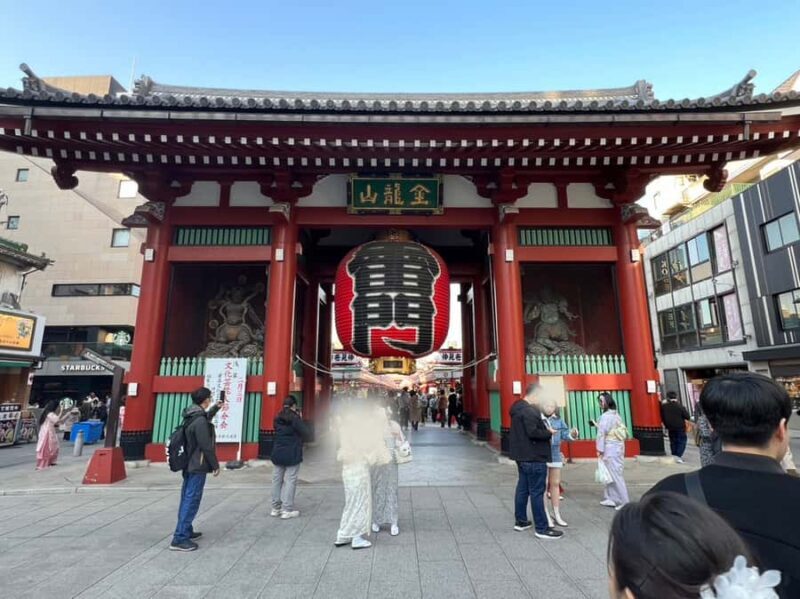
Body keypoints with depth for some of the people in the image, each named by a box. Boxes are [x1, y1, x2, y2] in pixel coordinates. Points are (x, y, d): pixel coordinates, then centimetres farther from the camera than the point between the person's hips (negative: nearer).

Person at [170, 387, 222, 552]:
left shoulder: (192, 417, 7)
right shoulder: (200, 421, -23)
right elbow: (206, 447, -22)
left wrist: (216, 408, 41)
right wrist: (215, 465, -13)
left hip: (189, 464, 10)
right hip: (198, 466, -10)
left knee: (186, 499, 18)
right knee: (191, 501, -4)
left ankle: (186, 530, 30)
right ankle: (179, 539, 0)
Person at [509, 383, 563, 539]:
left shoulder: (519, 408, 12)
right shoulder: (529, 410, -21)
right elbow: (533, 432, -28)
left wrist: (545, 428, 6)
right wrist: (549, 433, -12)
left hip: (523, 456, 10)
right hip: (534, 457, -10)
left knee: (523, 488, 17)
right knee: (537, 492, -2)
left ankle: (520, 521, 27)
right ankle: (542, 528, 6)